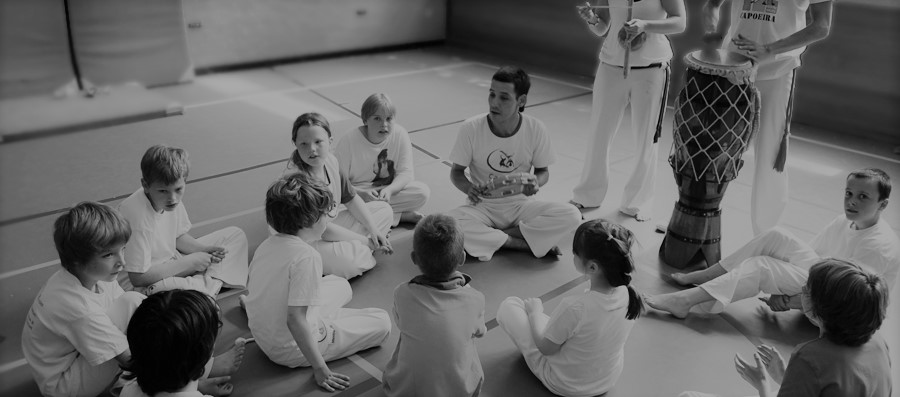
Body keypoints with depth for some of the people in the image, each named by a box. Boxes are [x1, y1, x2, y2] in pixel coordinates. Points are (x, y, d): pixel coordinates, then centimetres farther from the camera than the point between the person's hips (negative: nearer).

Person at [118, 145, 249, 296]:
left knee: (236, 235, 6)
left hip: (172, 266, 9)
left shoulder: (170, 199, -8)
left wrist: (204, 249, -10)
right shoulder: (137, 216, -31)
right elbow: (138, 277, -29)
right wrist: (189, 262, -22)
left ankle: (204, 283, -10)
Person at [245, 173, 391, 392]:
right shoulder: (306, 256, -28)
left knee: (341, 286, 23)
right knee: (382, 321, 1)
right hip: (292, 351, -8)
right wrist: (321, 370, -23)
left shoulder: (266, 245, -3)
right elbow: (295, 320, -30)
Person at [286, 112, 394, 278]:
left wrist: (373, 230, -1)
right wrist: (366, 241, -18)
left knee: (384, 210, 12)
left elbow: (351, 198, 9)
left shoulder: (330, 160, -5)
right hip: (306, 240, -9)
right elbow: (323, 230, -27)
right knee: (349, 261, -37)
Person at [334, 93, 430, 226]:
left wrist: (389, 190, -31)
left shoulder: (400, 134, -11)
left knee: (423, 192, -21)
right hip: (357, 193, -1)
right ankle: (401, 216, -17)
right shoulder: (349, 140, -18)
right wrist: (362, 194, -35)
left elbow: (406, 173, -11)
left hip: (391, 190, 1)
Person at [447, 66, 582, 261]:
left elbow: (543, 170, 3)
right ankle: (528, 244, -18)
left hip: (521, 205, 1)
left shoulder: (536, 129, -12)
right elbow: (456, 172, -3)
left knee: (571, 216, -24)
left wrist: (536, 182, -21)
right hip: (484, 206, -1)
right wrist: (468, 188, -25)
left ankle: (487, 238, -15)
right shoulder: (471, 128, -15)